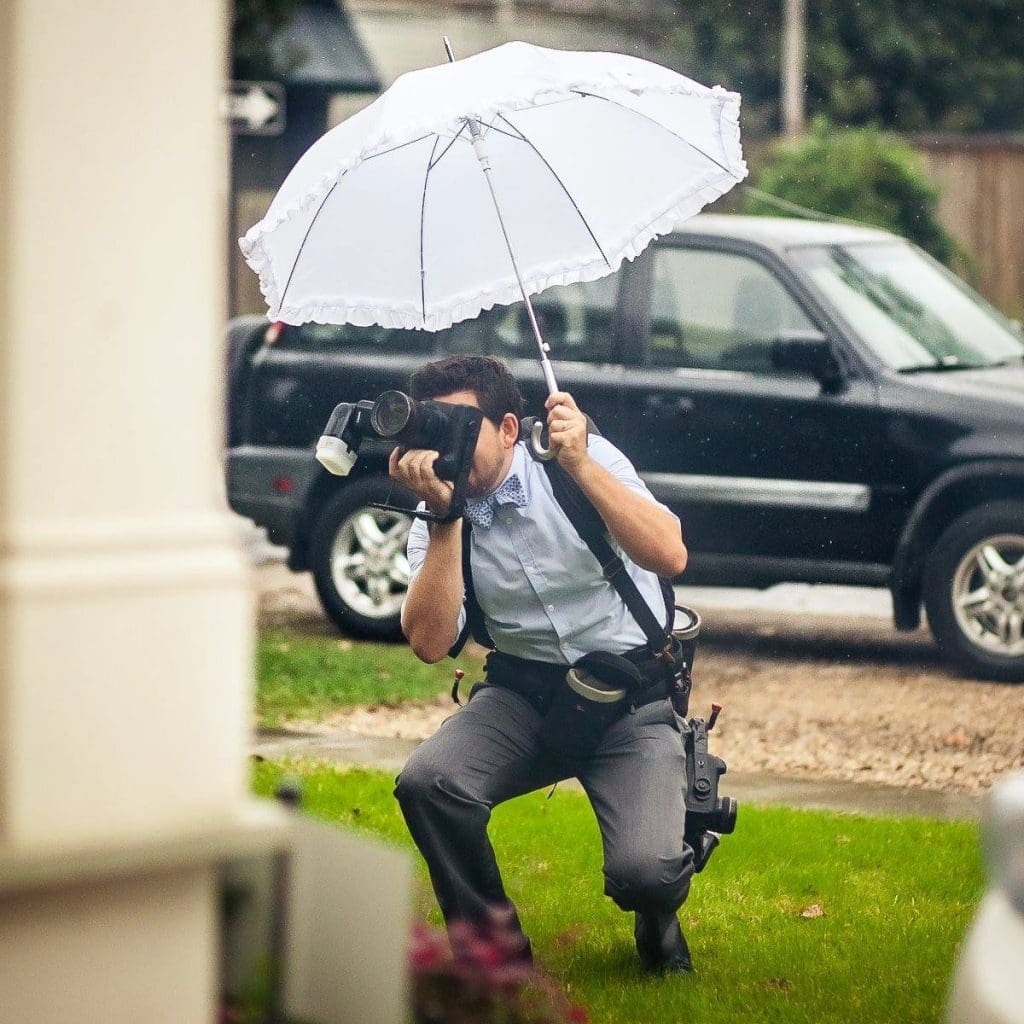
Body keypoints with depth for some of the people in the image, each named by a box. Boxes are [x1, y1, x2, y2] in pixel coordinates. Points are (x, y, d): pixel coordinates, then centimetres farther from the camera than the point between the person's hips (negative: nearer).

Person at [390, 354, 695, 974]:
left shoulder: (587, 459, -10)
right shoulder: (440, 513, -2)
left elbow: (669, 555, -25)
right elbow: (432, 644, -16)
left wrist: (579, 463, -31)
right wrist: (445, 517, -23)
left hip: (633, 694, -3)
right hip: (525, 692, 3)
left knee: (644, 871, -26)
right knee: (427, 783, -27)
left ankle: (656, 920, 15)